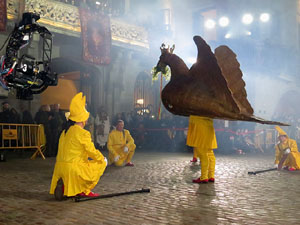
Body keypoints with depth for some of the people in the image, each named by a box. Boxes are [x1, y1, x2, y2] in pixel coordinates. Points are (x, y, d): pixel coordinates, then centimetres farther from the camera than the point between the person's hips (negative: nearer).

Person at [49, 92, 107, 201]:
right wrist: (102, 158, 9)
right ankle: (84, 190, 2)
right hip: (74, 167, -8)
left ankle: (65, 186, 8)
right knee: (101, 163, 6)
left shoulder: (64, 132, 14)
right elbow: (92, 151, -11)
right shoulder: (83, 133, -12)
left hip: (60, 166, 8)